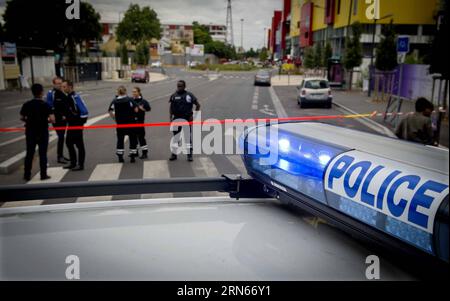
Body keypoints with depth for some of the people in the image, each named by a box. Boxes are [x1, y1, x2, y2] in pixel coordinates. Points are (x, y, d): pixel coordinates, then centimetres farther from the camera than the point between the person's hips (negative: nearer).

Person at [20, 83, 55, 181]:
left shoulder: (26, 105, -2)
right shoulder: (45, 105, -11)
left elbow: (22, 118, 2)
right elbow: (52, 119, -19)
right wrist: (47, 120, 2)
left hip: (30, 132, 3)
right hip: (43, 133, -3)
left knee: (29, 153, 11)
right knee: (43, 154, 6)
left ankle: (27, 175, 17)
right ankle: (43, 175, 10)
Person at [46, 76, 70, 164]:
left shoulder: (62, 93, 13)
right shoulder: (51, 93, -11)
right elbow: (52, 107, -17)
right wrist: (61, 116, -19)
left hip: (63, 119, 7)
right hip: (57, 120, -7)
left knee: (62, 137, 13)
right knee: (61, 137, -7)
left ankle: (61, 155, 23)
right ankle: (59, 157, 0)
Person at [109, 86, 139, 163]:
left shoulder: (114, 101, -2)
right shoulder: (129, 100, -9)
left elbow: (110, 111, -3)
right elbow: (136, 110, -15)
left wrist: (114, 118, 10)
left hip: (120, 123, 2)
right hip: (130, 122, -2)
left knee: (120, 139, 13)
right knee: (132, 139, 9)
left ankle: (120, 157, 13)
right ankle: (132, 157, 8)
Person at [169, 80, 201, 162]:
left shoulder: (189, 95, -1)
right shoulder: (174, 96, 5)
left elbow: (198, 105, 3)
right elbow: (171, 108, 10)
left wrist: (193, 115, -3)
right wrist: (171, 118, 2)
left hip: (187, 119, -2)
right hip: (176, 119, 2)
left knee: (188, 137, 2)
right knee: (176, 137, 9)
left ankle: (190, 155, 9)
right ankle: (174, 154, 19)